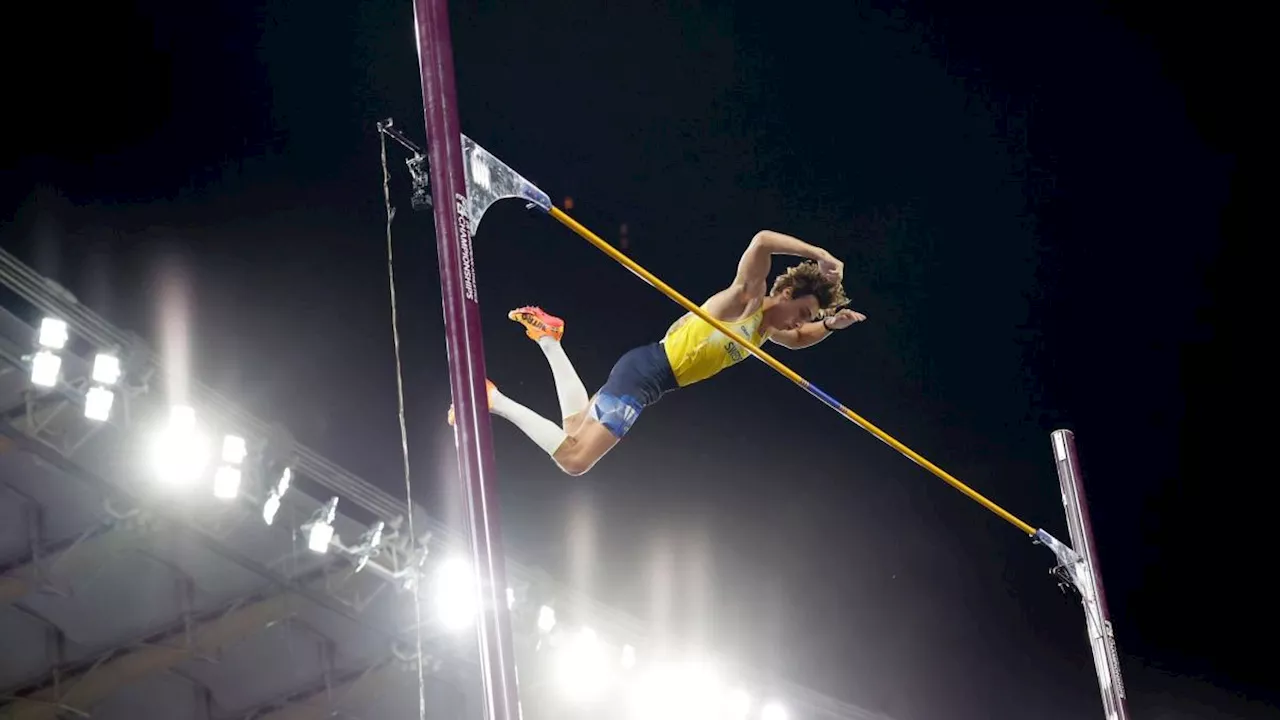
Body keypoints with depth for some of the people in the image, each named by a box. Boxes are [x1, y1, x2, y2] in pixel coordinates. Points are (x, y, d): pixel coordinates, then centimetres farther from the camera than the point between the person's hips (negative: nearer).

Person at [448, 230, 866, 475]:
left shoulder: (766, 328, 12)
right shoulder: (748, 296, -14)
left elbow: (799, 339, 32)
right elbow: (761, 241, -32)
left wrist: (831, 325, 11)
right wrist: (819, 255, -29)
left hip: (648, 379, 10)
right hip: (644, 374, -10)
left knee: (576, 431, 23)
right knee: (573, 460, -15)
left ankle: (548, 338, 28)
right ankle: (495, 401, -8)